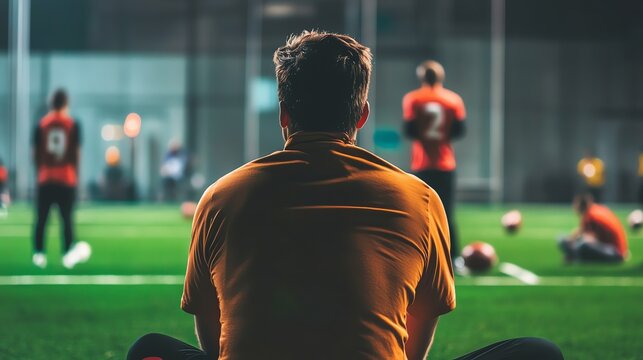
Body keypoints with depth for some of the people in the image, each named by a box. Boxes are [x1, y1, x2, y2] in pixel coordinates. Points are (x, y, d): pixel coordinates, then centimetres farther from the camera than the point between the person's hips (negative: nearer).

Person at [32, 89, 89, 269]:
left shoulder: (41, 124, 2)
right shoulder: (73, 125, -1)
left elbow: (36, 153, 5)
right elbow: (76, 153, 0)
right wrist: (75, 174, 12)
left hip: (45, 179, 1)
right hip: (67, 179, -1)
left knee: (41, 218, 7)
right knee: (67, 218, 5)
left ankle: (39, 254, 4)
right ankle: (68, 255, 2)